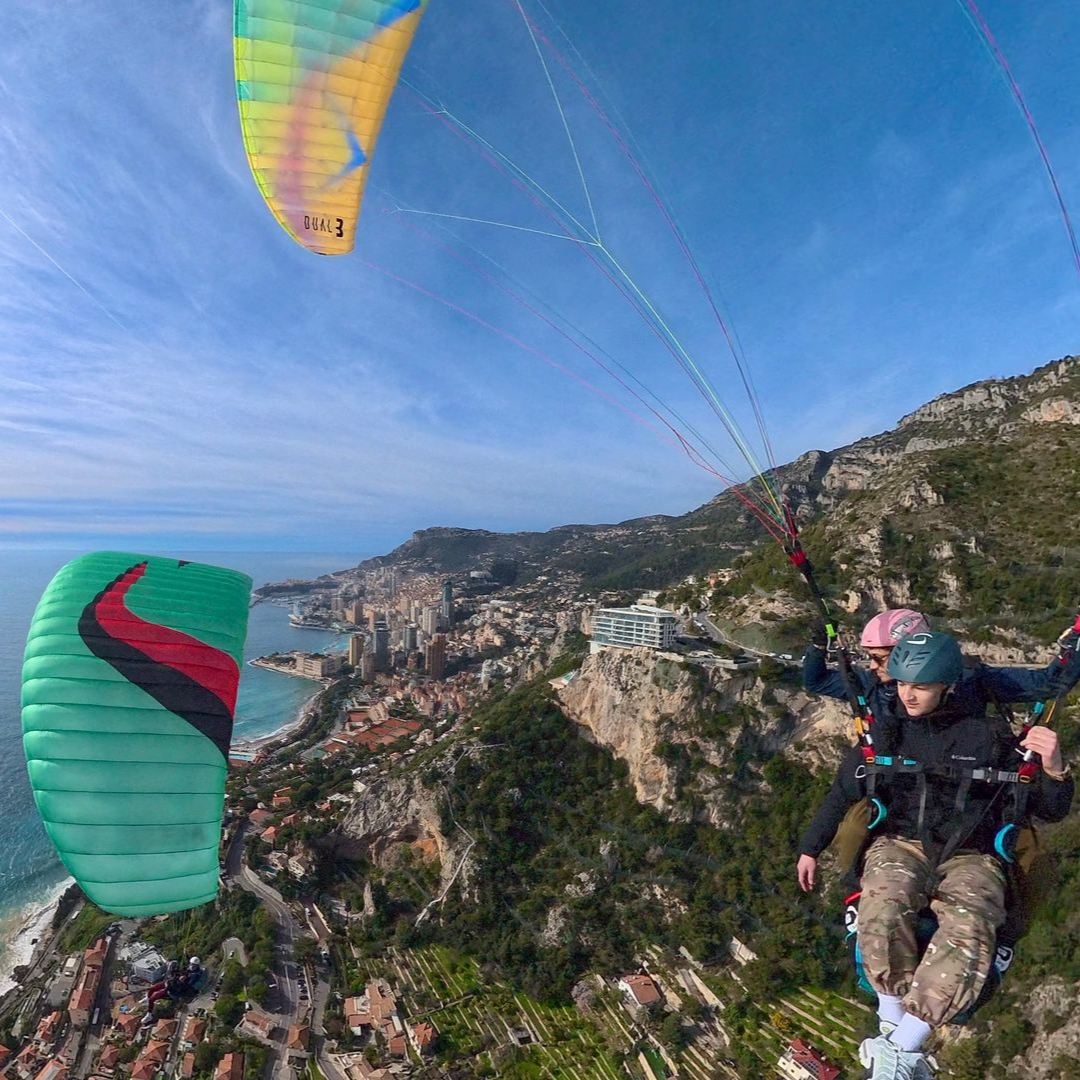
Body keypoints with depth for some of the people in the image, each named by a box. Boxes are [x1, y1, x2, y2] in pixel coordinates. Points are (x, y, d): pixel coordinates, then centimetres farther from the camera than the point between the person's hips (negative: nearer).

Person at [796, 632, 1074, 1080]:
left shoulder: (989, 736, 4)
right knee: (883, 908, -33)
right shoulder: (882, 732, 6)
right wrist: (810, 847, 12)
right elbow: (842, 793, 13)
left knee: (969, 929, -33)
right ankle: (893, 1024, -14)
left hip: (970, 856, 0)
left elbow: (1049, 810, 10)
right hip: (900, 844, 1)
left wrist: (1054, 771, -13)